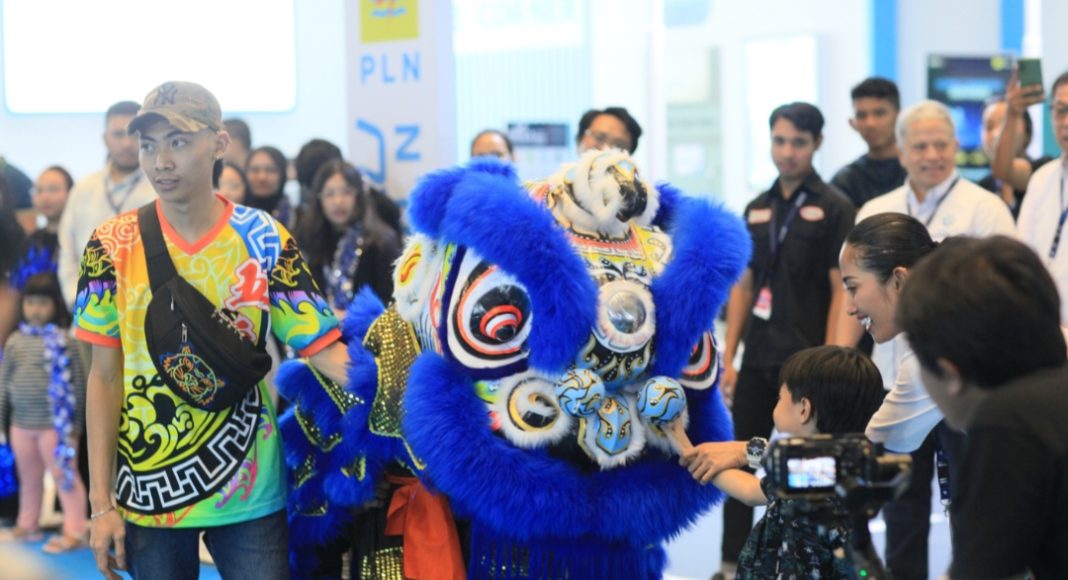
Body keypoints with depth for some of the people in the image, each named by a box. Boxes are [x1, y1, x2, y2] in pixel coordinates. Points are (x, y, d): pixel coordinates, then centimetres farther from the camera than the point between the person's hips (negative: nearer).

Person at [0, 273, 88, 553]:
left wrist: (74, 423, -7)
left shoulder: (64, 340, -9)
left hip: (55, 424, -6)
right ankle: (27, 525, 29)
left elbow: (77, 383, -7)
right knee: (28, 477, 17)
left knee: (64, 475, -2)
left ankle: (74, 531, 2)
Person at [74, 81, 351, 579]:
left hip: (249, 495, 0)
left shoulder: (264, 240, -4)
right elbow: (104, 377, 0)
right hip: (147, 493, 0)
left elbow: (324, 350, -6)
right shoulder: (114, 247, -3)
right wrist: (101, 504, -4)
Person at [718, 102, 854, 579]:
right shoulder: (757, 209, 11)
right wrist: (728, 357, 8)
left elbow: (842, 291, -10)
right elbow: (743, 286, 14)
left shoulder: (833, 208, -6)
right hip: (757, 360, 6)